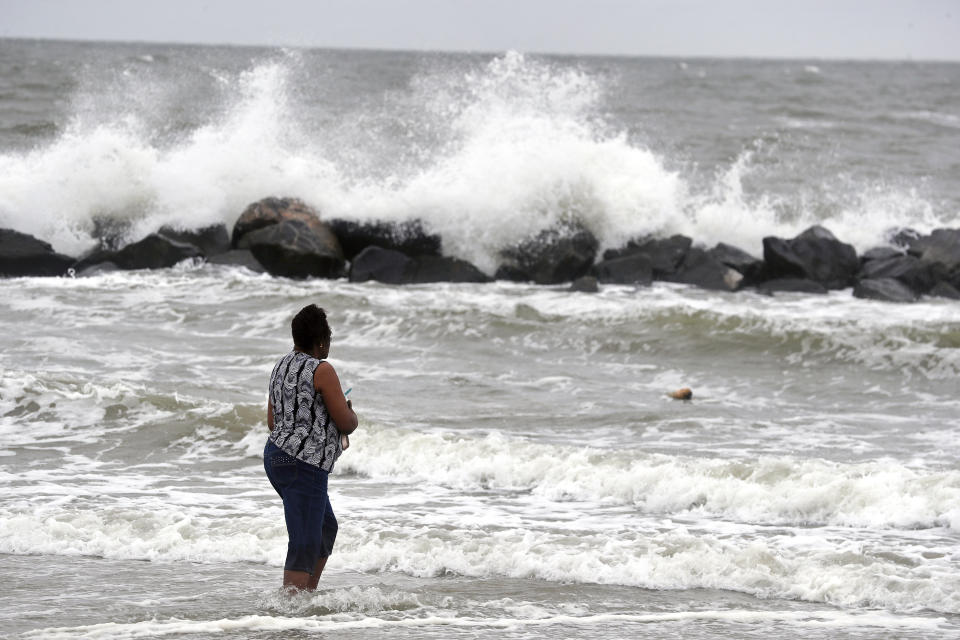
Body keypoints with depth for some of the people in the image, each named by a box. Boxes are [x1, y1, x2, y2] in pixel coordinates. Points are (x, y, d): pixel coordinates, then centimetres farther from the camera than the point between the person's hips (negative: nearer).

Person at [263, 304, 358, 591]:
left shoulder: (282, 366, 12)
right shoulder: (322, 370, -14)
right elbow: (347, 423, -12)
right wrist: (350, 413, 11)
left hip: (275, 456, 10)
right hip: (303, 464, -10)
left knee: (326, 528, 24)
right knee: (304, 546, -9)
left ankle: (307, 595, 27)